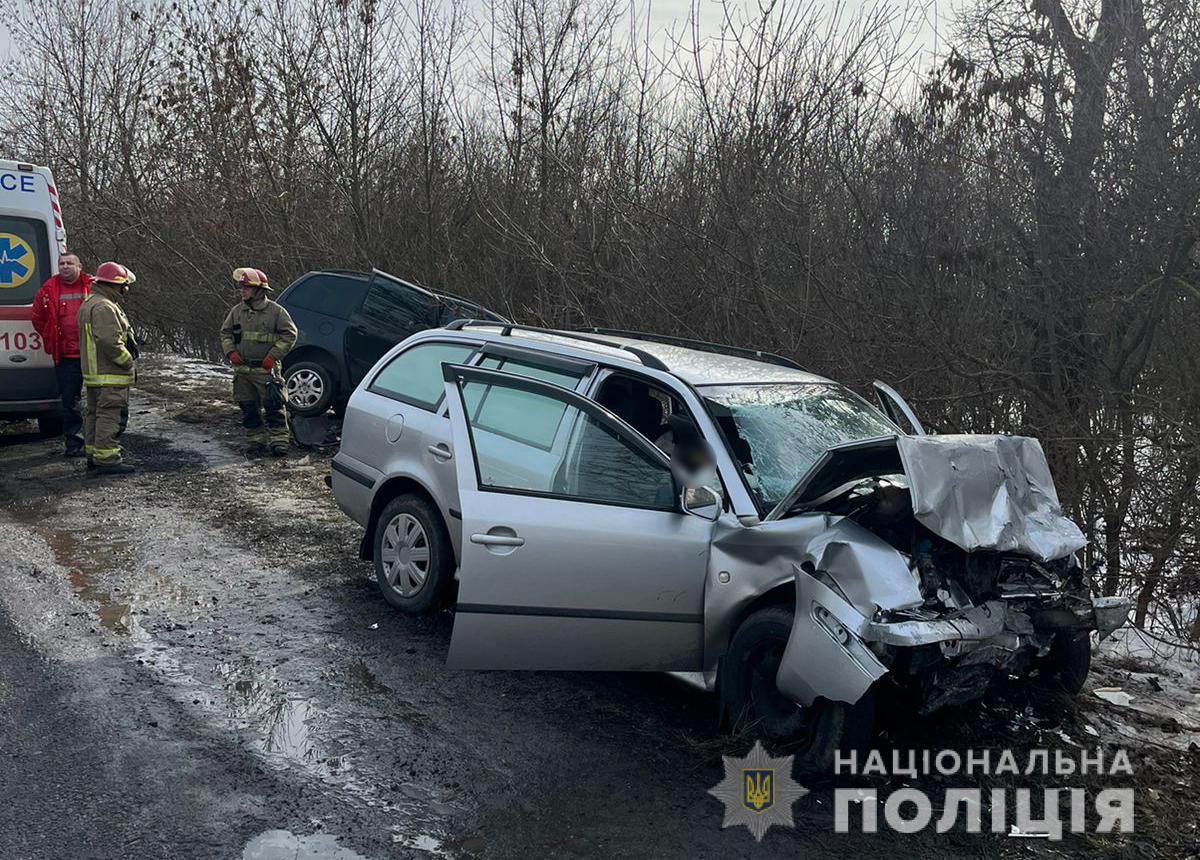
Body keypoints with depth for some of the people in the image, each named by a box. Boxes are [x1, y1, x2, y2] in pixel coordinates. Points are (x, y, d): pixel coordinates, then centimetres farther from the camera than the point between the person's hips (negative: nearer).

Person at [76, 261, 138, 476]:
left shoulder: (89, 304, 19)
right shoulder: (104, 307, -18)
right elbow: (110, 342, -26)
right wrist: (129, 363, -15)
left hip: (94, 373, 11)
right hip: (110, 376, -11)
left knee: (95, 414, 16)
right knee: (111, 415, -9)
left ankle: (93, 455, 24)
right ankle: (106, 460, -8)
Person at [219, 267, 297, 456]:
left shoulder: (275, 311, -5)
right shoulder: (237, 311, 9)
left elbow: (289, 334, -4)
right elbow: (225, 332, 18)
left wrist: (273, 356, -11)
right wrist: (231, 352, 1)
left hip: (266, 369, -5)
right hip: (241, 369, 5)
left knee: (273, 405, -6)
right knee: (248, 408, 9)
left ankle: (279, 440, 0)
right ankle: (257, 440, 19)